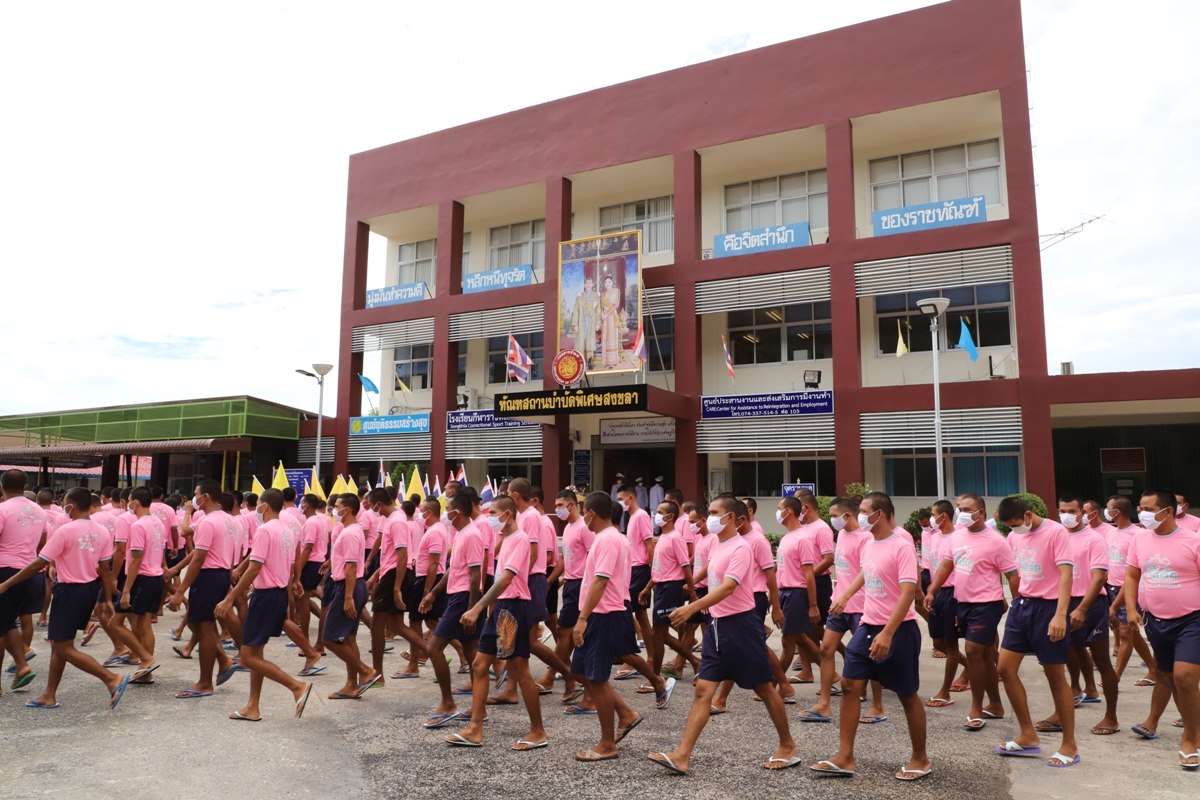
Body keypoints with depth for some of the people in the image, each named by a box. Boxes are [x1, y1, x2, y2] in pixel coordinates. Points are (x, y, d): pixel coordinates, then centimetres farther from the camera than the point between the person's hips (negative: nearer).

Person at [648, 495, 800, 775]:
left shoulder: (740, 547, -18)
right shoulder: (717, 545, 9)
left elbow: (727, 587, -29)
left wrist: (692, 608, -37)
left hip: (741, 624, -8)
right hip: (718, 624, 8)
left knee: (764, 688, 8)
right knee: (703, 690, 2)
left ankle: (788, 746, 27)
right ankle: (682, 756, 0)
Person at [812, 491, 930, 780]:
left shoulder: (901, 546, -19)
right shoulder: (869, 544, 6)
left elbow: (908, 592, -24)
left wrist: (887, 634, -29)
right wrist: (845, 597, 29)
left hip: (898, 630, -8)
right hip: (868, 626, 8)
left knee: (907, 694, 8)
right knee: (850, 685, 4)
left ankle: (920, 759, 27)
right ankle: (845, 758, 11)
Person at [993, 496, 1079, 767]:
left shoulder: (1056, 533, -15)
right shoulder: (1014, 536, 7)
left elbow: (1066, 574, -21)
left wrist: (1060, 615, -30)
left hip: (1048, 607, -7)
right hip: (1022, 604, 7)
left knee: (1055, 676, 2)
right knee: (1005, 667, 5)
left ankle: (1070, 745, 18)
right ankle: (1028, 736, 19)